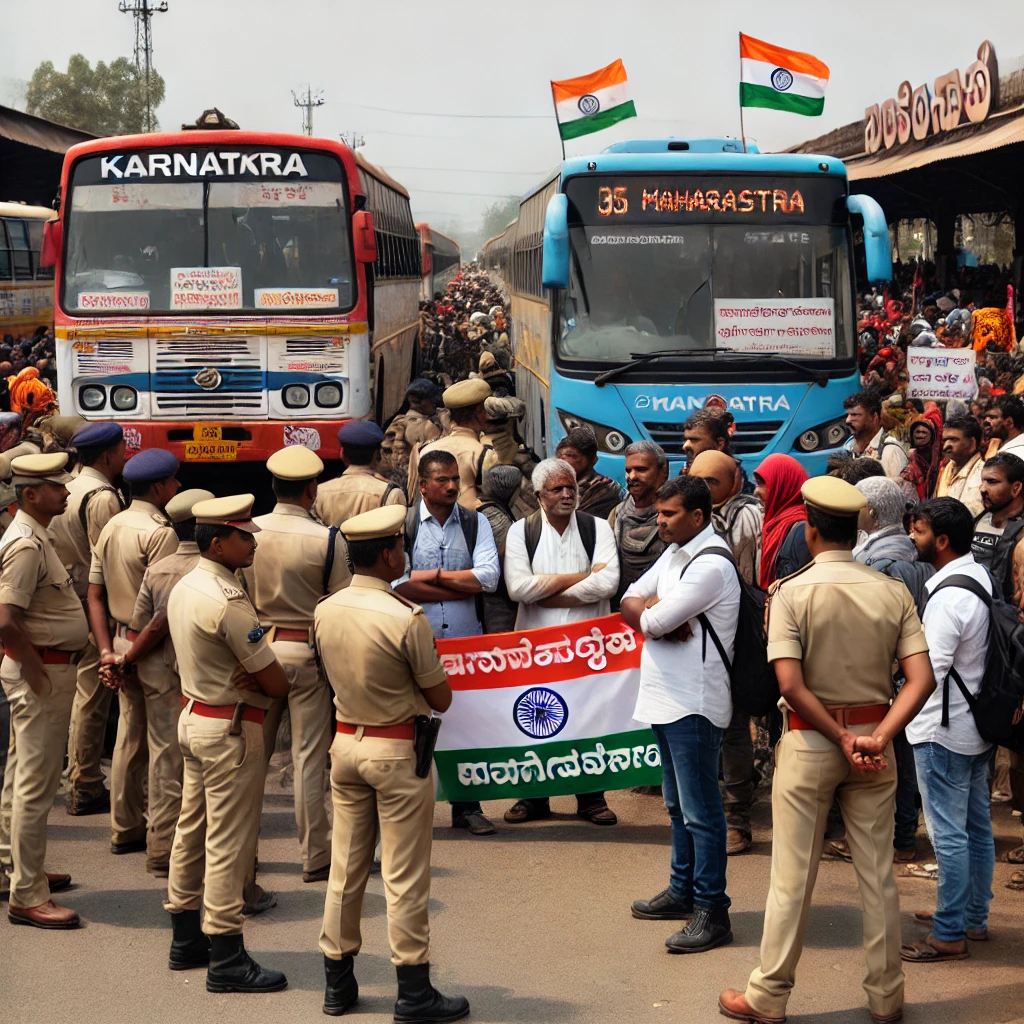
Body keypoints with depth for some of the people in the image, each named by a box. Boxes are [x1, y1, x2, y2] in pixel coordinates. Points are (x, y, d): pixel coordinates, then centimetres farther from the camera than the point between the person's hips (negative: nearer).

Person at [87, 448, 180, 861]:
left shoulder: (111, 528, 8)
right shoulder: (160, 533, -18)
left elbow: (95, 595, 7)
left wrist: (107, 651, 4)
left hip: (122, 641, 9)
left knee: (129, 739, 18)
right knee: (166, 745, -3)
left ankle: (125, 830, 28)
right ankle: (163, 845, -1)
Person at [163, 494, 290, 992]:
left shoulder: (184, 587, 7)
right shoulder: (227, 601, -22)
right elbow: (275, 681, -19)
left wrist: (250, 675, -6)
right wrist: (273, 685, 4)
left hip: (193, 714, 10)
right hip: (232, 727, -10)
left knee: (191, 830, 16)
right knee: (228, 842, -5)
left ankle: (186, 940, 27)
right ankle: (226, 959, 0)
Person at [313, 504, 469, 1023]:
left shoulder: (325, 612, -2)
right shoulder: (406, 618, -20)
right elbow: (440, 697, -11)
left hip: (345, 742, 6)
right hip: (398, 752, -6)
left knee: (345, 867, 14)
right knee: (404, 876, 1)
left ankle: (337, 981, 23)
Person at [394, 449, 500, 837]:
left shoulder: (476, 523, 9)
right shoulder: (402, 524, 3)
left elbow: (489, 577, -6)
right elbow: (398, 583, -10)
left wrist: (433, 575, -6)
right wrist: (463, 585, -9)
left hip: (467, 640, 2)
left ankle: (467, 807, 12)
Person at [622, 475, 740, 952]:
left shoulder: (711, 565, -18)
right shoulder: (674, 554, 14)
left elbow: (653, 621, -20)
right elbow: (631, 601, 10)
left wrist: (647, 611, 2)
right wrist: (657, 612, -10)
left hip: (694, 705, -10)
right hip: (665, 698, 10)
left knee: (700, 811, -7)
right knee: (679, 803, 20)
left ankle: (711, 912, -4)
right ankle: (682, 890, 31)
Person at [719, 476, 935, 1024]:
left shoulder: (791, 594, -10)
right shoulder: (894, 593, -1)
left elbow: (791, 685, -19)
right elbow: (922, 679, -11)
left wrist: (842, 740, -12)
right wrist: (877, 739, -16)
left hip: (809, 742, -3)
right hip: (873, 738, 3)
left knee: (792, 876, 5)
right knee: (877, 874, 11)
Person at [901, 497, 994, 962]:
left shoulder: (948, 597, -24)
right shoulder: (980, 576, 6)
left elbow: (929, 668, -23)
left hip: (944, 731, -10)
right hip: (977, 724, 10)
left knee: (949, 834, -4)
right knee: (977, 825, 18)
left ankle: (949, 935, 2)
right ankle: (974, 916, 30)